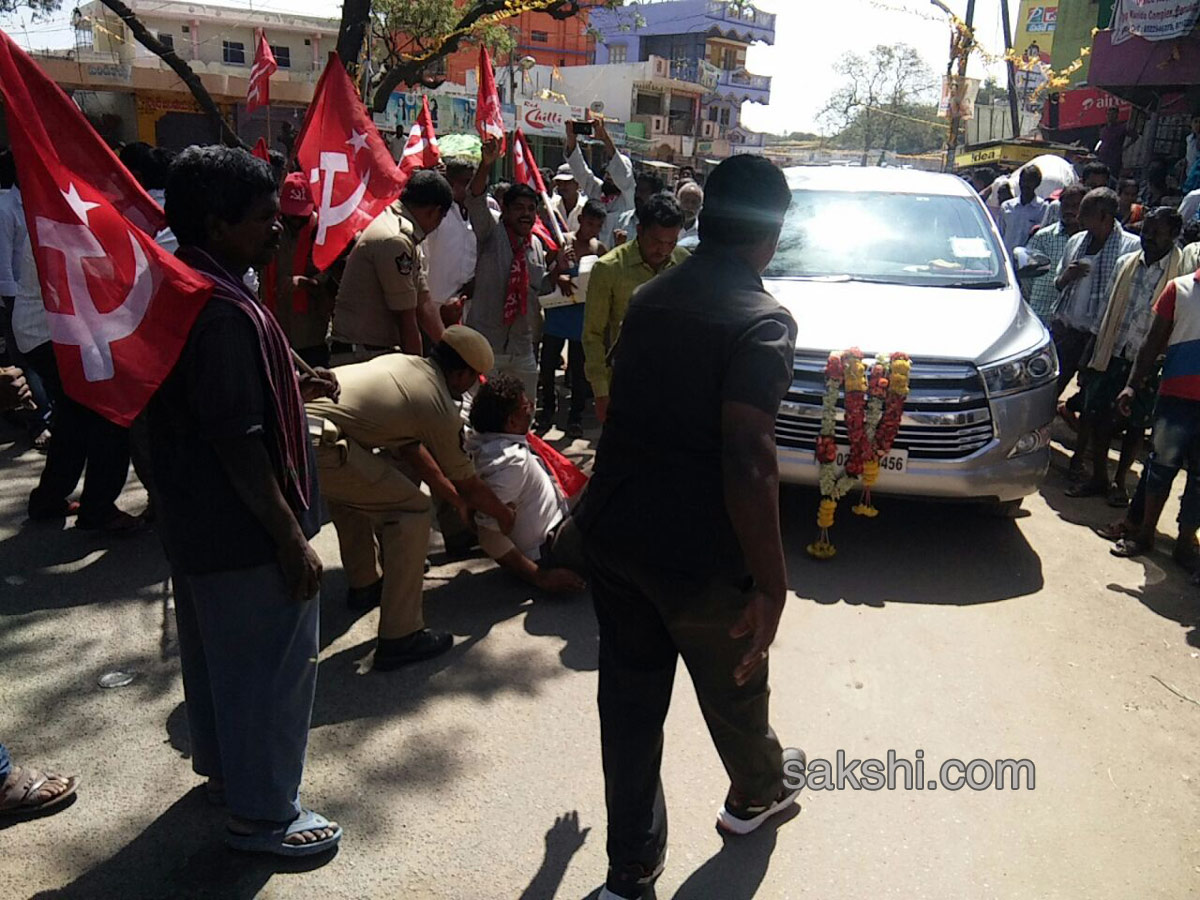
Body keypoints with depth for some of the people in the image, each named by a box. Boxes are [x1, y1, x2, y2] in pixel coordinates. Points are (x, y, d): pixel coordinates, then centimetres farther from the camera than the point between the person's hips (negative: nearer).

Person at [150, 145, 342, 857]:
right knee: (273, 666, 4)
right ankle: (262, 813, 20)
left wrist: (293, 388, 9)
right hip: (247, 531, -11)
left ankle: (222, 765, 45)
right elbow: (238, 442, -27)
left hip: (195, 521, 11)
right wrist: (292, 539, -21)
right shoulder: (225, 312, -25)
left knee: (215, 651, 25)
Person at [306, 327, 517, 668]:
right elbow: (468, 486, 12)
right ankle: (400, 638, 3)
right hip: (315, 445, -9)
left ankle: (364, 585, 47)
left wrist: (456, 500, 39)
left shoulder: (400, 361, 22)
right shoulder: (440, 409, 0)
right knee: (412, 509, 1)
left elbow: (413, 450, 32)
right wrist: (504, 515, 32)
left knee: (352, 485, 34)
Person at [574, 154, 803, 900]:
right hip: (696, 551, -6)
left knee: (629, 697, 16)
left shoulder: (651, 298, 6)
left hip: (611, 530, 6)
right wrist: (771, 583, -19)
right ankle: (758, 793, 49)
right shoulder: (762, 321, -17)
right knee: (733, 686, 21)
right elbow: (747, 460, -26)